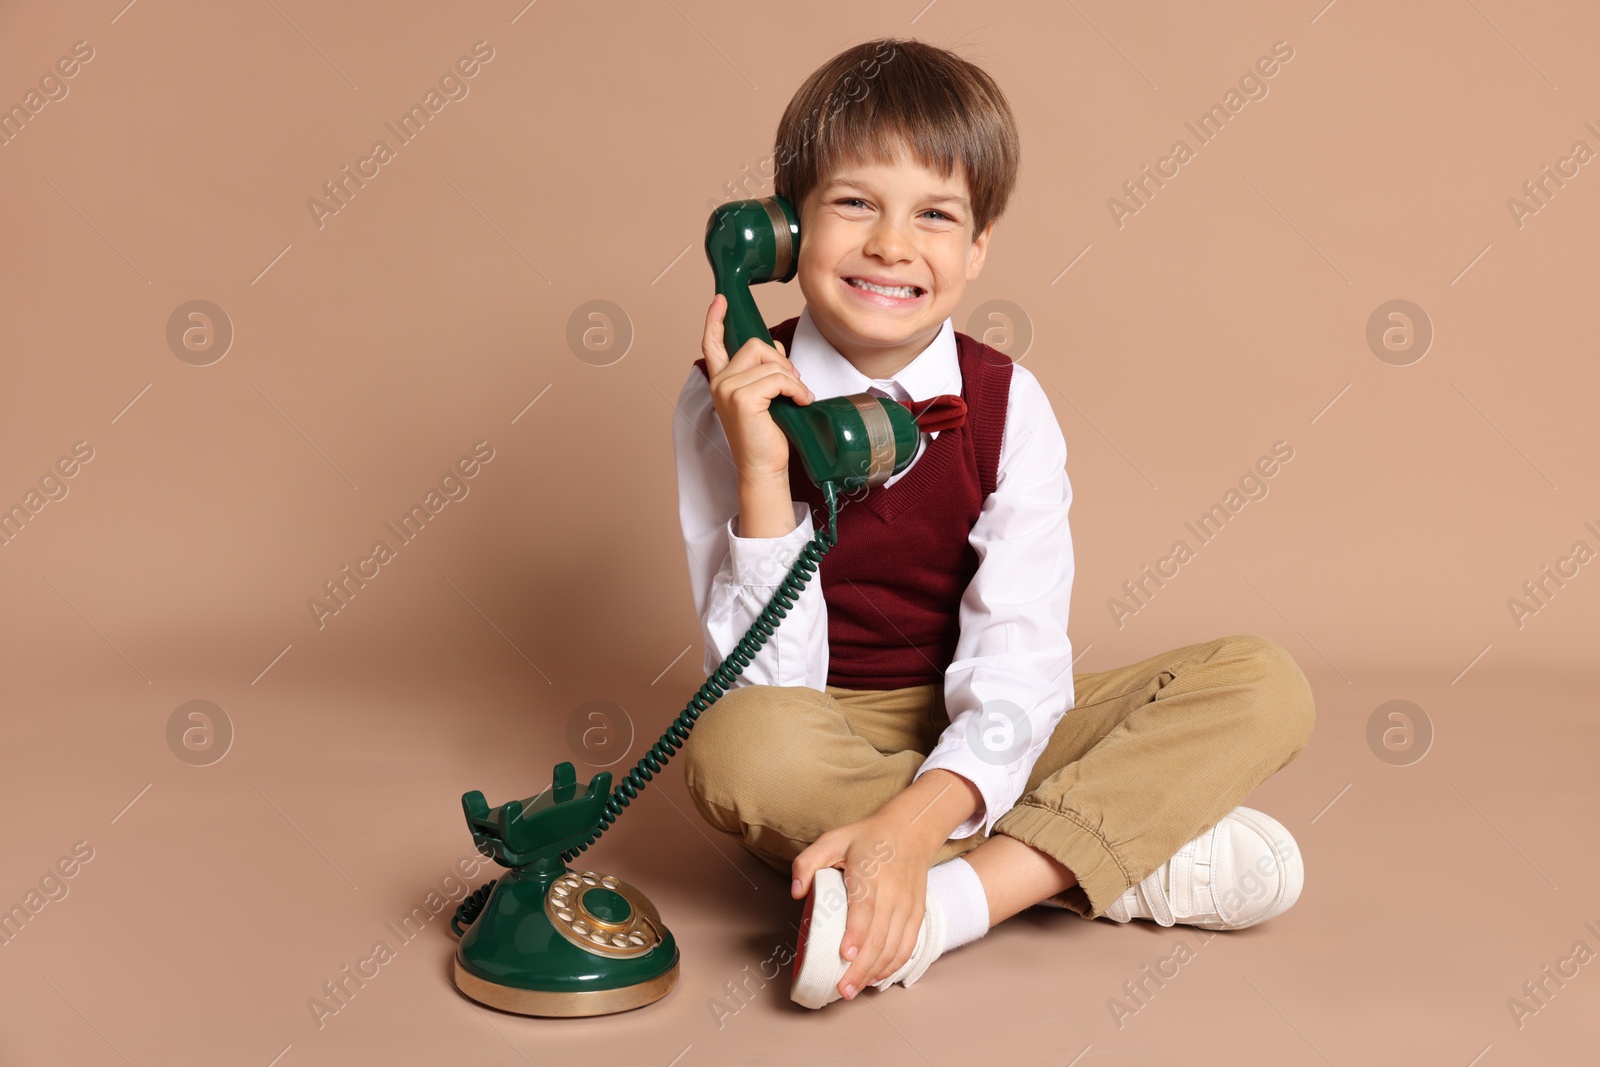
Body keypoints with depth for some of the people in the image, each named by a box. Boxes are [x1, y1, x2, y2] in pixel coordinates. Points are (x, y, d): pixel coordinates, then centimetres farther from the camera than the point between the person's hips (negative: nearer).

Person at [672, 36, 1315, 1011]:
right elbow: (771, 684, -14)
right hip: (823, 745, -1)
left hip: (975, 748, 2)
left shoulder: (1007, 406, -7)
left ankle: (953, 900, -30)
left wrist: (912, 826, -35)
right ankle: (1141, 856, -24)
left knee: (1266, 686, -16)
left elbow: (1017, 667, -17)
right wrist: (761, 470, -26)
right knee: (735, 748, -37)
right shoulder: (732, 400, -11)